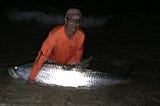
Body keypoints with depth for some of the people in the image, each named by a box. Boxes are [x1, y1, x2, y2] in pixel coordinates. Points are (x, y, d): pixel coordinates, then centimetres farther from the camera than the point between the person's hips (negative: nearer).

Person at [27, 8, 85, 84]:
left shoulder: (81, 35, -24)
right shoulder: (55, 33, -35)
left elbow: (78, 54, -6)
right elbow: (43, 54, -35)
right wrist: (32, 77, -35)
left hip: (68, 64, 3)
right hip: (53, 62, -3)